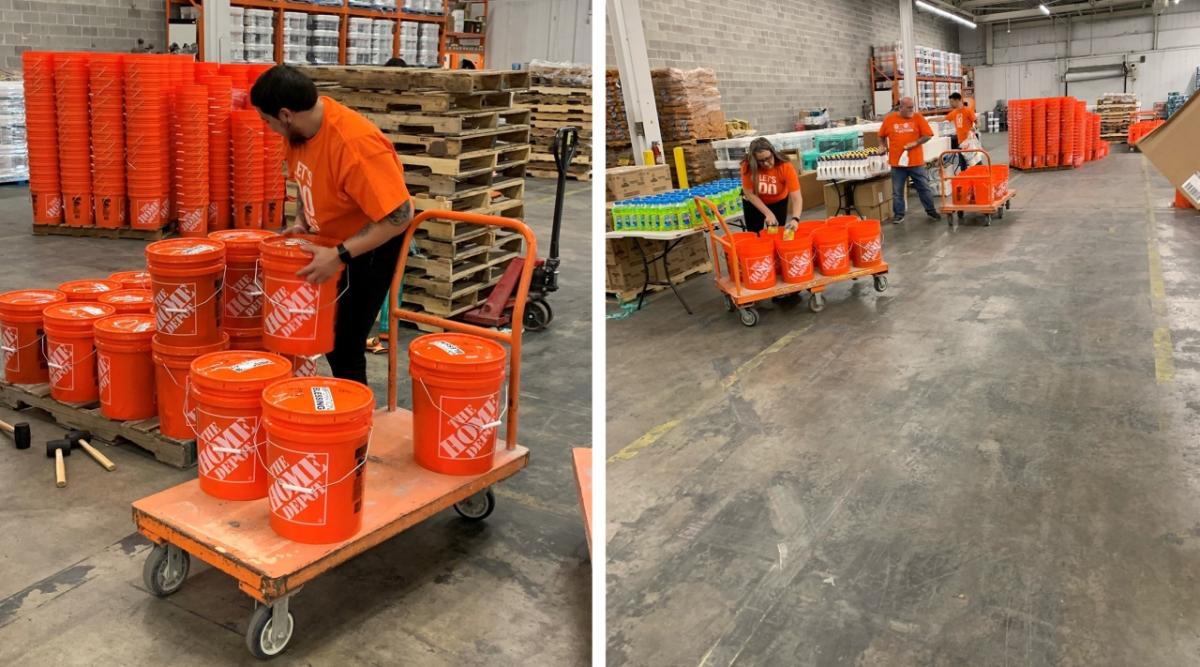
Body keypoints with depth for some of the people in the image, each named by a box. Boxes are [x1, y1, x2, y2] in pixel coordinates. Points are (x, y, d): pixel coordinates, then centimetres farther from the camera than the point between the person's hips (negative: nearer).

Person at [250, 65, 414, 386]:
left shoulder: (355, 144, -33)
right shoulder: (302, 125, -8)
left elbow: (398, 217, -33)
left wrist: (340, 255, -34)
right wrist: (301, 222, -1)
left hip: (372, 244, -8)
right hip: (331, 242, 9)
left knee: (344, 343, -6)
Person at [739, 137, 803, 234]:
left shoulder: (786, 167, -31)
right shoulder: (748, 166, -29)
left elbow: (796, 197, -35)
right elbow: (749, 193, -22)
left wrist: (795, 219, -51)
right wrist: (768, 213, -29)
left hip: (778, 202, 0)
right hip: (754, 202, 0)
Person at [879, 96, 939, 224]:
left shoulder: (918, 117, -2)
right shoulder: (890, 119, 0)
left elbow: (928, 135, -2)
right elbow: (882, 136, 12)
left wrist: (916, 143, -15)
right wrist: (886, 148, 3)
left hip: (916, 161, 0)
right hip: (897, 162, 1)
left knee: (924, 187, 9)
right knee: (897, 191, 7)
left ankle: (931, 210, 21)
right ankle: (899, 214, 18)